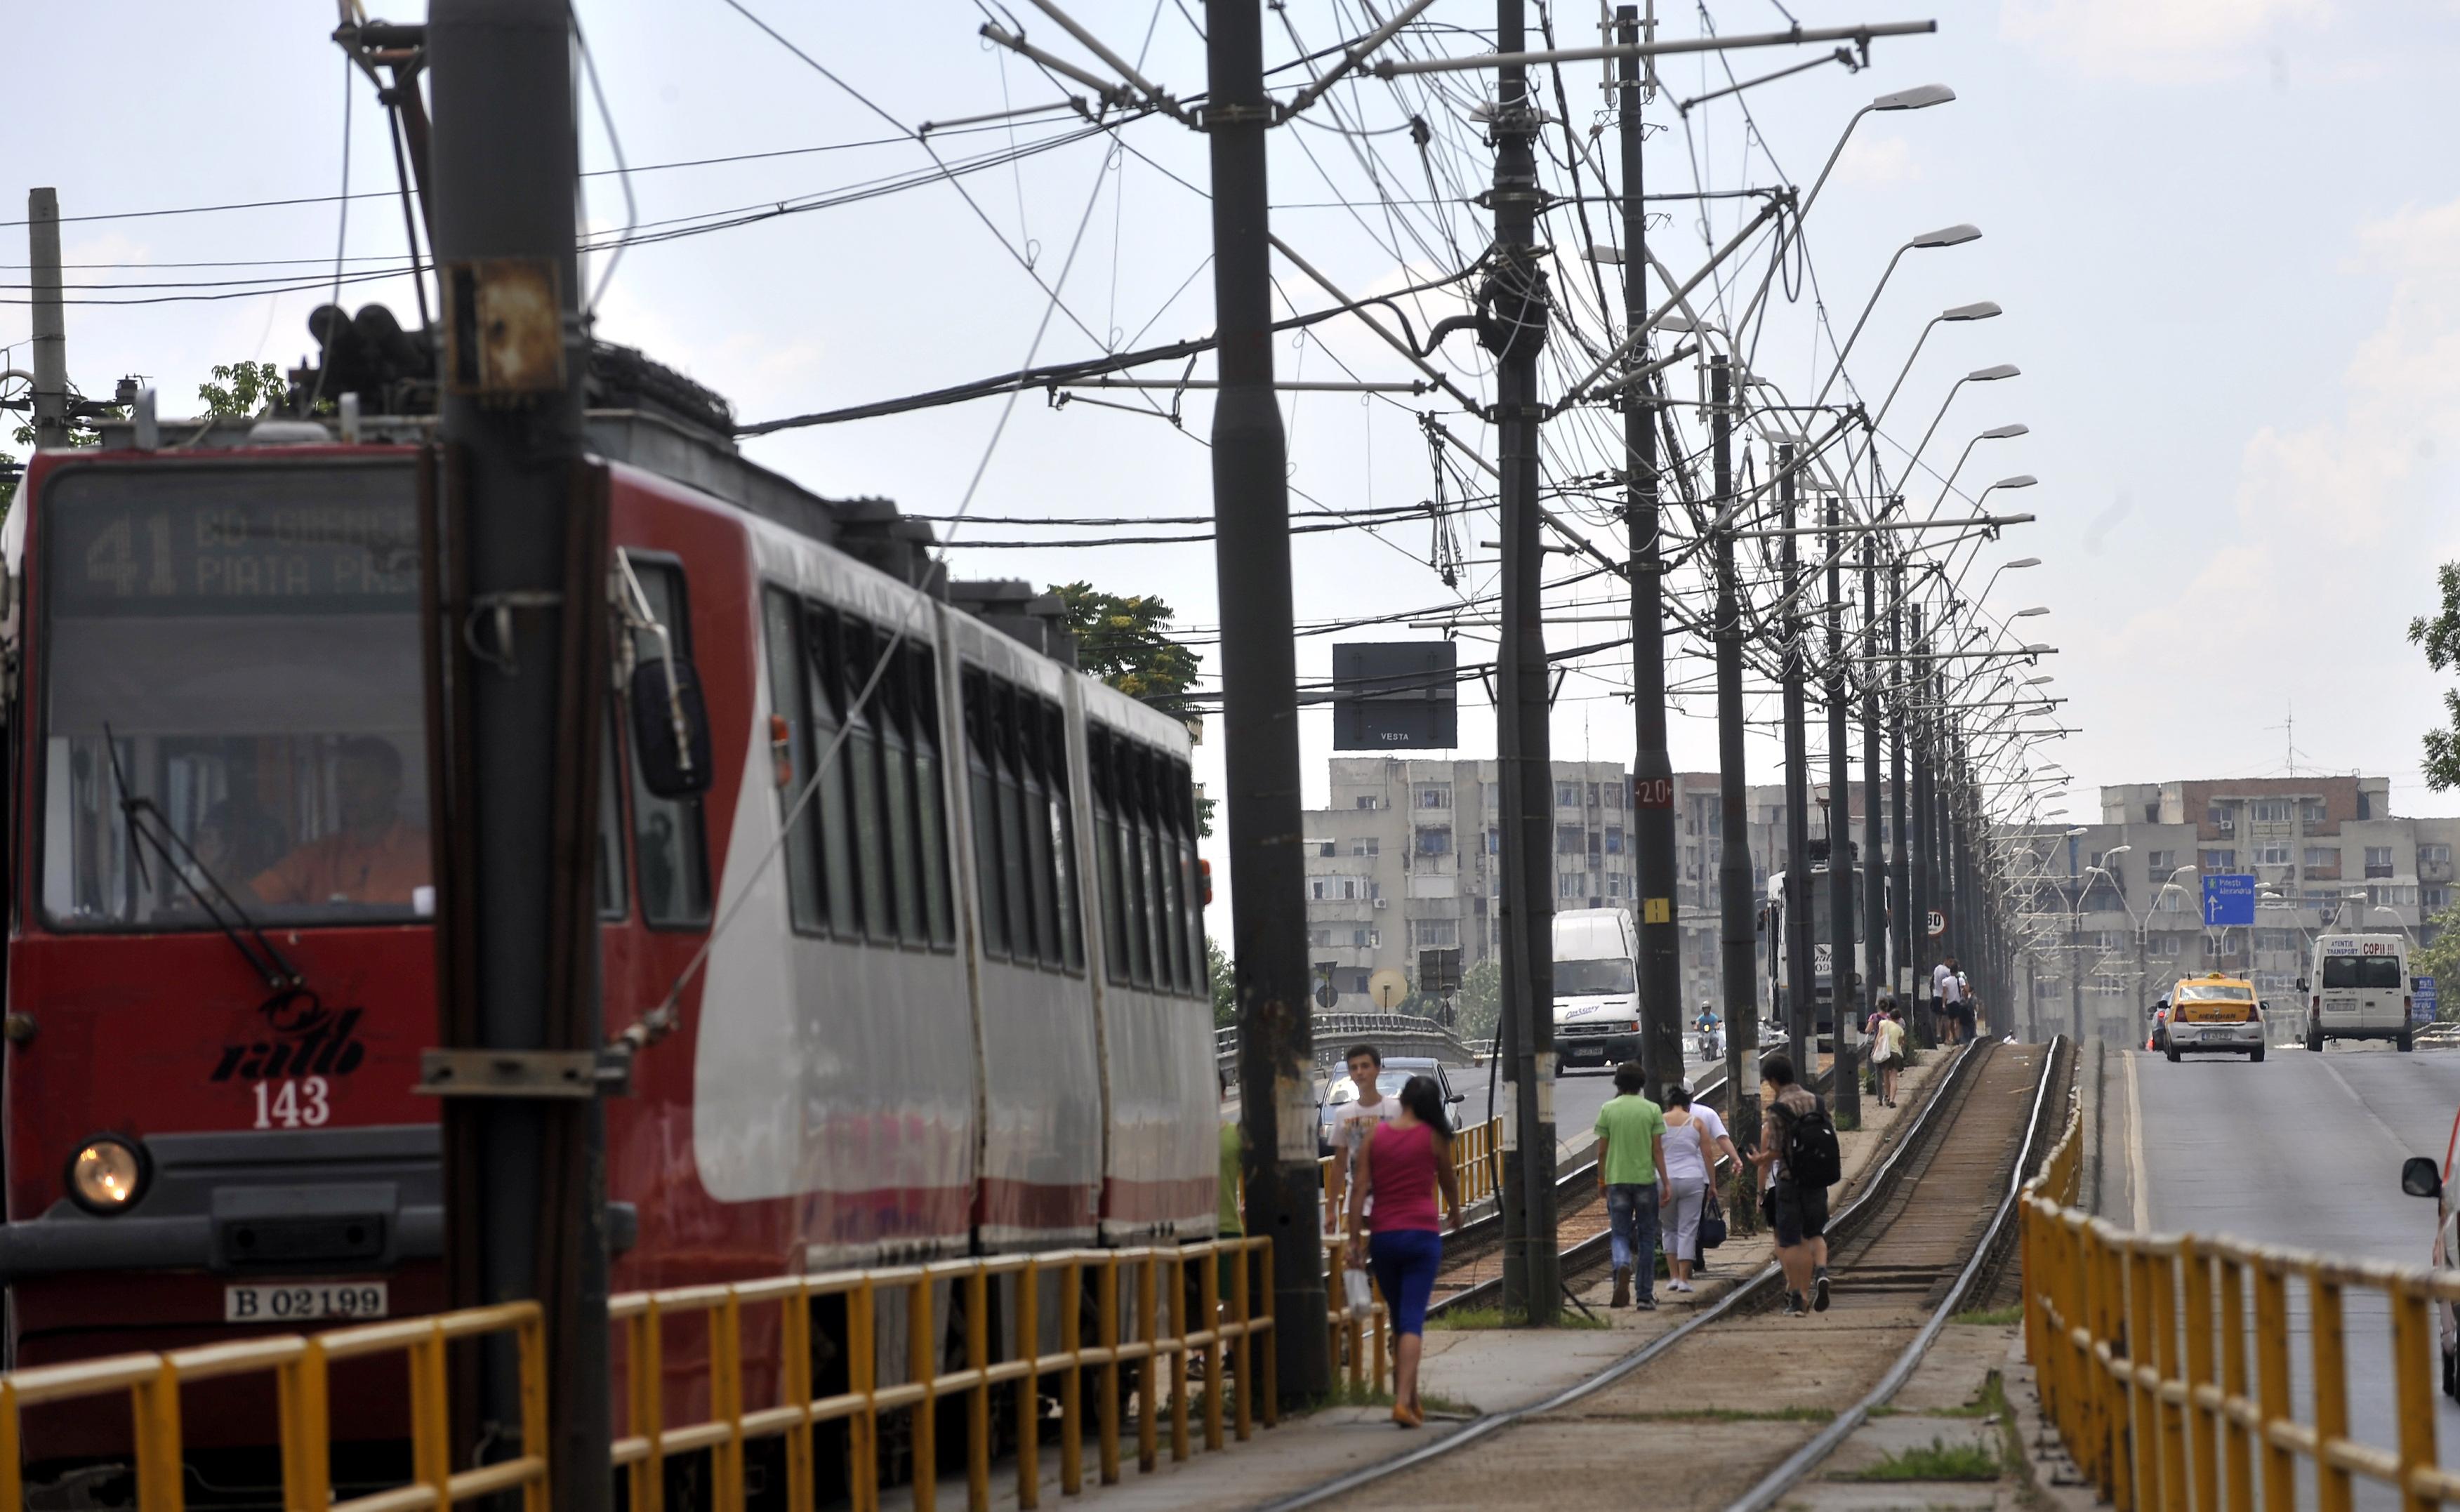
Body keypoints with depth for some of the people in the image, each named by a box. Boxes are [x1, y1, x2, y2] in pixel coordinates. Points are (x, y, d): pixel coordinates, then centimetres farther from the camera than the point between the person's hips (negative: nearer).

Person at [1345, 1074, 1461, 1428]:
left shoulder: (1375, 1134, 3)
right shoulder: (1434, 1137, 0)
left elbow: (1360, 1189, -3)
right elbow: (1448, 1182, 15)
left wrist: (1355, 1240, -2)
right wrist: (1455, 1213, 36)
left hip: (1383, 1236, 2)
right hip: (1422, 1234, -2)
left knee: (1399, 1321, 16)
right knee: (1413, 1321, -7)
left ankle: (1410, 1401, 24)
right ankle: (1404, 1400, -20)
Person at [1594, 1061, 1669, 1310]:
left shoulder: (1608, 1110, 1)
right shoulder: (1652, 1110, -1)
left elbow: (1602, 1151, 2)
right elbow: (1658, 1150, -4)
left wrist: (1601, 1181, 14)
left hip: (1617, 1180, 0)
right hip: (1646, 1178, 0)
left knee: (1620, 1234, 6)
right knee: (1646, 1238, 8)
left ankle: (1623, 1265, -27)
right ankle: (1645, 1296, 10)